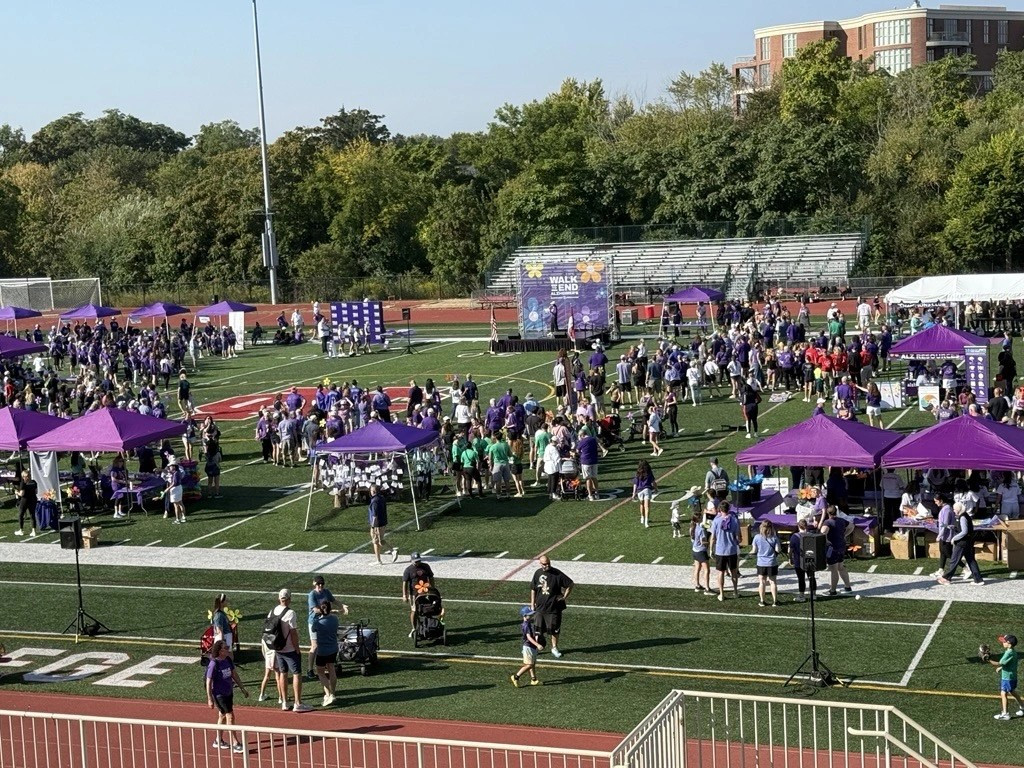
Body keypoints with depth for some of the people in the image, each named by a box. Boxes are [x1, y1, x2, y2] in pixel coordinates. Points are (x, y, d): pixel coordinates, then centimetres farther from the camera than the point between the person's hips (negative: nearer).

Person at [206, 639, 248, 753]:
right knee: (230, 716, -7)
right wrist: (210, 699, -15)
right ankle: (235, 744, -3)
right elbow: (208, 682, -16)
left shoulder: (228, 660, 0)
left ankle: (219, 741, 32)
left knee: (222, 716, 18)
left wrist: (242, 688, 15)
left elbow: (234, 674, 12)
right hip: (219, 695, -8)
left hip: (229, 692, 8)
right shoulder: (213, 664, -21)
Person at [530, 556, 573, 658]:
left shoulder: (557, 574, -12)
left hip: (554, 607, -3)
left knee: (554, 629, 7)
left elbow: (570, 584, -5)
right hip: (540, 606, 3)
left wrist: (565, 597, -7)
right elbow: (533, 589, 10)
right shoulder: (537, 573, -1)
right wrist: (532, 604, 10)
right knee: (538, 629, 10)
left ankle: (554, 648, 23)